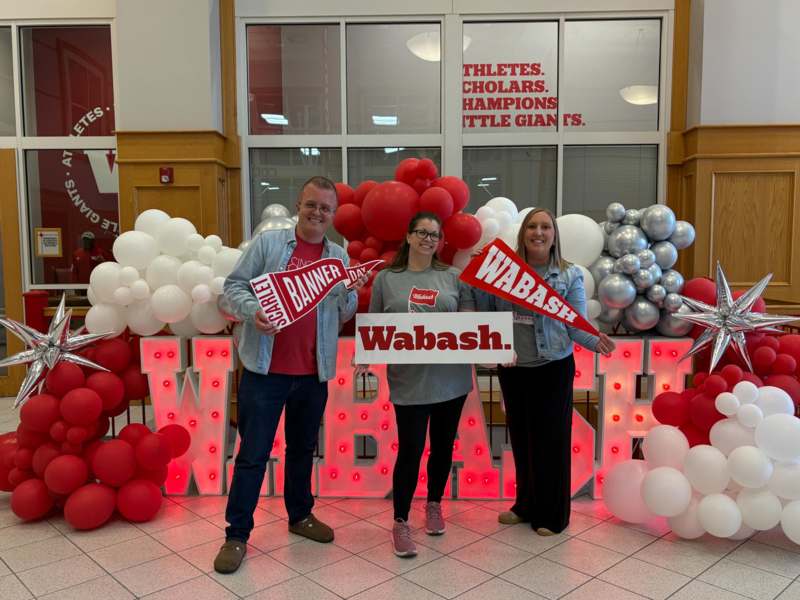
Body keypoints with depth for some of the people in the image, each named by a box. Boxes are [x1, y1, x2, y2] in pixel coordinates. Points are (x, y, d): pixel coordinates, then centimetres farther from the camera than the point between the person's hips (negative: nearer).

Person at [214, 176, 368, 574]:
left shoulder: (339, 257, 10)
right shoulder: (267, 243, -1)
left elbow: (344, 317, 8)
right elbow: (232, 288, -3)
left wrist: (350, 292, -12)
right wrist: (252, 311, -23)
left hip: (313, 373, 4)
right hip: (265, 369, -3)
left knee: (303, 449, 19)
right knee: (253, 454, 2)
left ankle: (300, 515, 37)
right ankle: (237, 534, 16)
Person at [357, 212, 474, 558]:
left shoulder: (453, 277, 6)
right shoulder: (386, 279, 4)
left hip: (451, 378, 2)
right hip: (410, 380, -2)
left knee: (443, 447, 15)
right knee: (410, 450, 0)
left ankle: (434, 505, 36)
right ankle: (400, 523, 15)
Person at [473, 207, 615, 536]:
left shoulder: (570, 275, -4)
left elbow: (577, 325, -8)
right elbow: (485, 314, 3)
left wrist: (595, 340, -28)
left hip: (553, 369, -3)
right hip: (512, 369, 3)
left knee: (551, 440, 6)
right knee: (521, 439, 15)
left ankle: (552, 514, 23)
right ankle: (526, 505, 34)